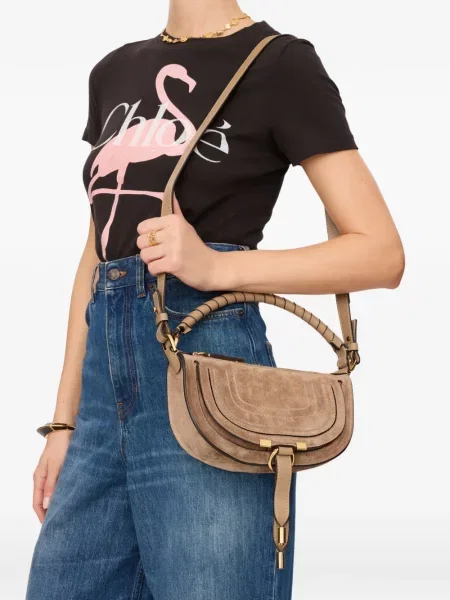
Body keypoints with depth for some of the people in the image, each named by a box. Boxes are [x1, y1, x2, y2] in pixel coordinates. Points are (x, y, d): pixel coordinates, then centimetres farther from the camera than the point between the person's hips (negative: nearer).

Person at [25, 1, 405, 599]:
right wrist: (64, 421, 14)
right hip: (106, 377, 6)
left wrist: (215, 264, -18)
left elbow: (382, 252, -7)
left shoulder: (279, 63, -2)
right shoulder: (113, 73, 16)